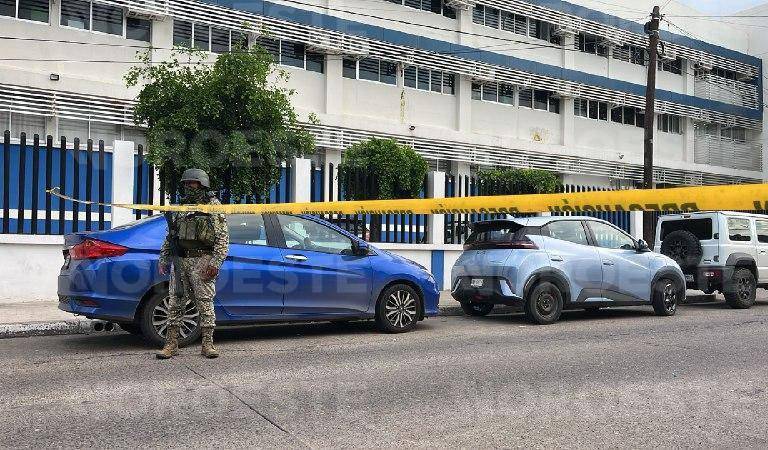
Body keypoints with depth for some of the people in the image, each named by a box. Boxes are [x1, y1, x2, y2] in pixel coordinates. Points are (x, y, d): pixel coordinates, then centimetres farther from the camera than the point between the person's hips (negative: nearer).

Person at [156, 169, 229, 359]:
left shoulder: (213, 205, 1)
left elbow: (222, 236, -6)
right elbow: (169, 237, 22)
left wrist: (215, 262, -14)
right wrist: (164, 259, 14)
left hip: (201, 261, -5)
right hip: (179, 261, 5)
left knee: (205, 303, -3)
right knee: (176, 303, 5)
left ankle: (207, 344, 3)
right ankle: (171, 344, 11)